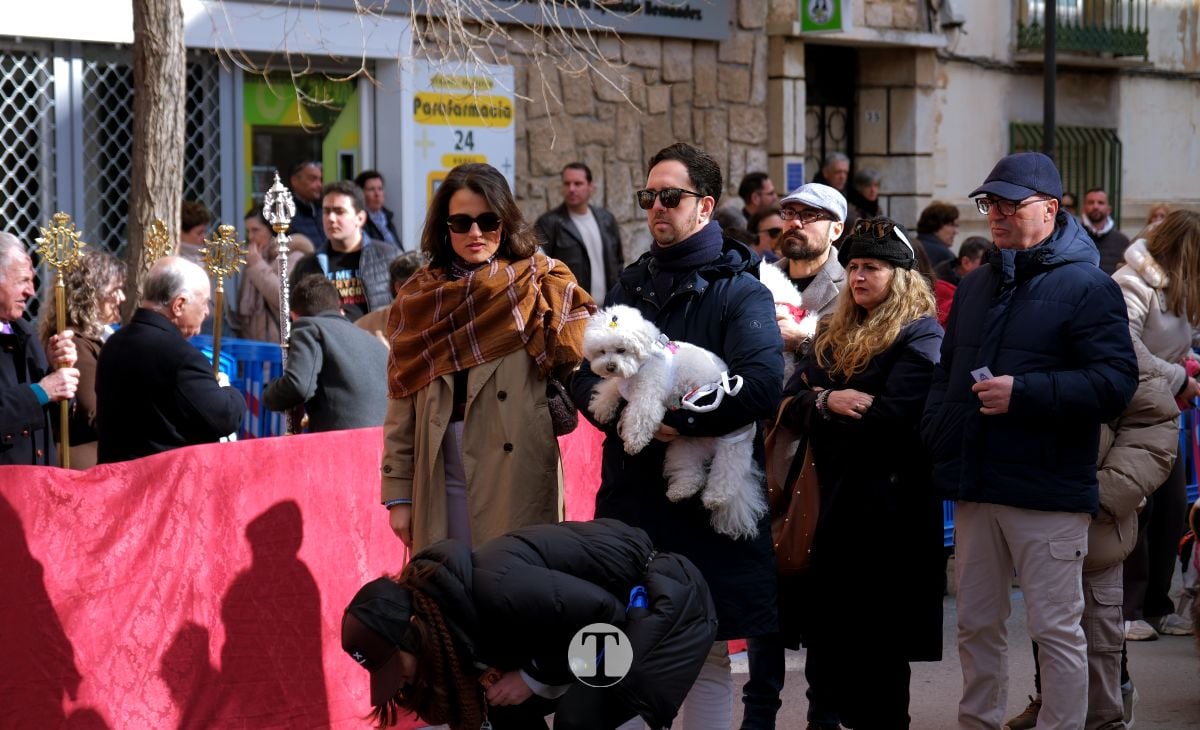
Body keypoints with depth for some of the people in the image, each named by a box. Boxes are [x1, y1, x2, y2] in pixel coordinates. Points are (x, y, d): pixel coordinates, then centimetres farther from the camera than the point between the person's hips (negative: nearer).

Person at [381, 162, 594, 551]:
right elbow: (401, 404, 7)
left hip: (518, 473, -2)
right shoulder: (418, 296, 10)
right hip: (441, 473, 2)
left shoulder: (540, 285, 5)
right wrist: (398, 493, 3)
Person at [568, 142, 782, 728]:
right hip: (629, 495, 5)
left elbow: (762, 384, -19)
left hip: (707, 503, -5)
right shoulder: (631, 285, 15)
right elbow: (584, 377, 8)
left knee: (707, 657, 3)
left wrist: (677, 418, -19)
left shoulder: (739, 291, -3)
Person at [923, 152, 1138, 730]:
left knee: (1056, 629, -2)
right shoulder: (976, 286, 18)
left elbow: (1116, 380, -16)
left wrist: (1023, 394, -22)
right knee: (976, 626, 13)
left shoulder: (1086, 286, -6)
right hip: (975, 487, 7)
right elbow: (946, 373, 25)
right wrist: (937, 433, 8)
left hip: (1048, 490, -7)